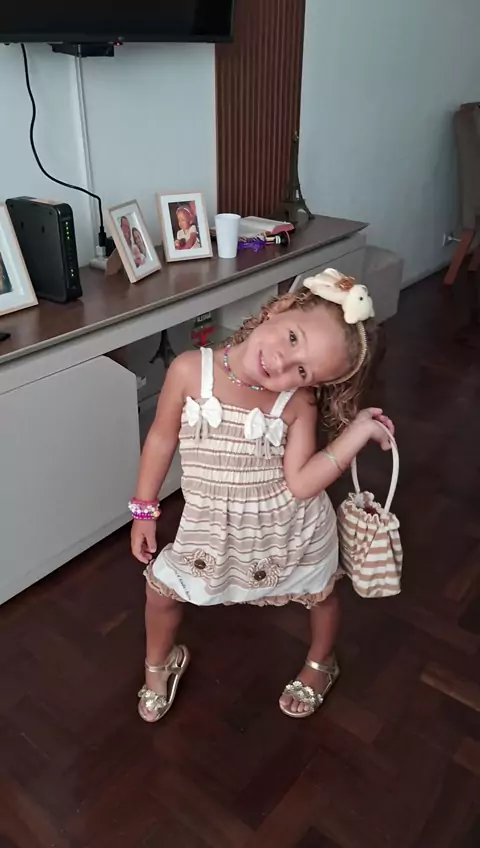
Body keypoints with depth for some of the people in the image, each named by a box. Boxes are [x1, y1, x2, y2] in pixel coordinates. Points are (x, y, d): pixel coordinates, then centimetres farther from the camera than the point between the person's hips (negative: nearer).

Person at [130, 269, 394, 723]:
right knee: (161, 589, 14)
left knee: (319, 594, 23)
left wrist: (358, 432, -30)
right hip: (212, 528, 1)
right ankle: (159, 663, 49)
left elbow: (301, 483, -25)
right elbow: (162, 438, -7)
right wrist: (144, 510, -1)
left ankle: (320, 664, 58)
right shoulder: (190, 370, -20)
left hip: (291, 530, 0)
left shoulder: (298, 404, -21)